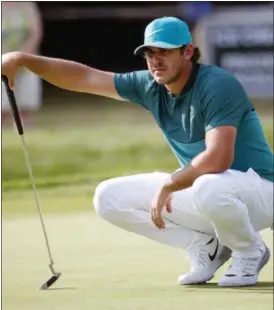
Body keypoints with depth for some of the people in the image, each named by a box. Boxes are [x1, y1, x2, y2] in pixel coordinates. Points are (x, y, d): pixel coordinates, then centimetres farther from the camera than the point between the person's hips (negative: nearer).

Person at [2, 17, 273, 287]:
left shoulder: (217, 85, -22)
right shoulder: (151, 87, 0)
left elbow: (219, 158, -33)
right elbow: (84, 77, 4)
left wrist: (167, 186, -24)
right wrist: (23, 60, -4)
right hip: (199, 188, 8)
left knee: (208, 189, -43)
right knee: (108, 197, 0)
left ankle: (249, 251, -10)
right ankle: (206, 246, 5)